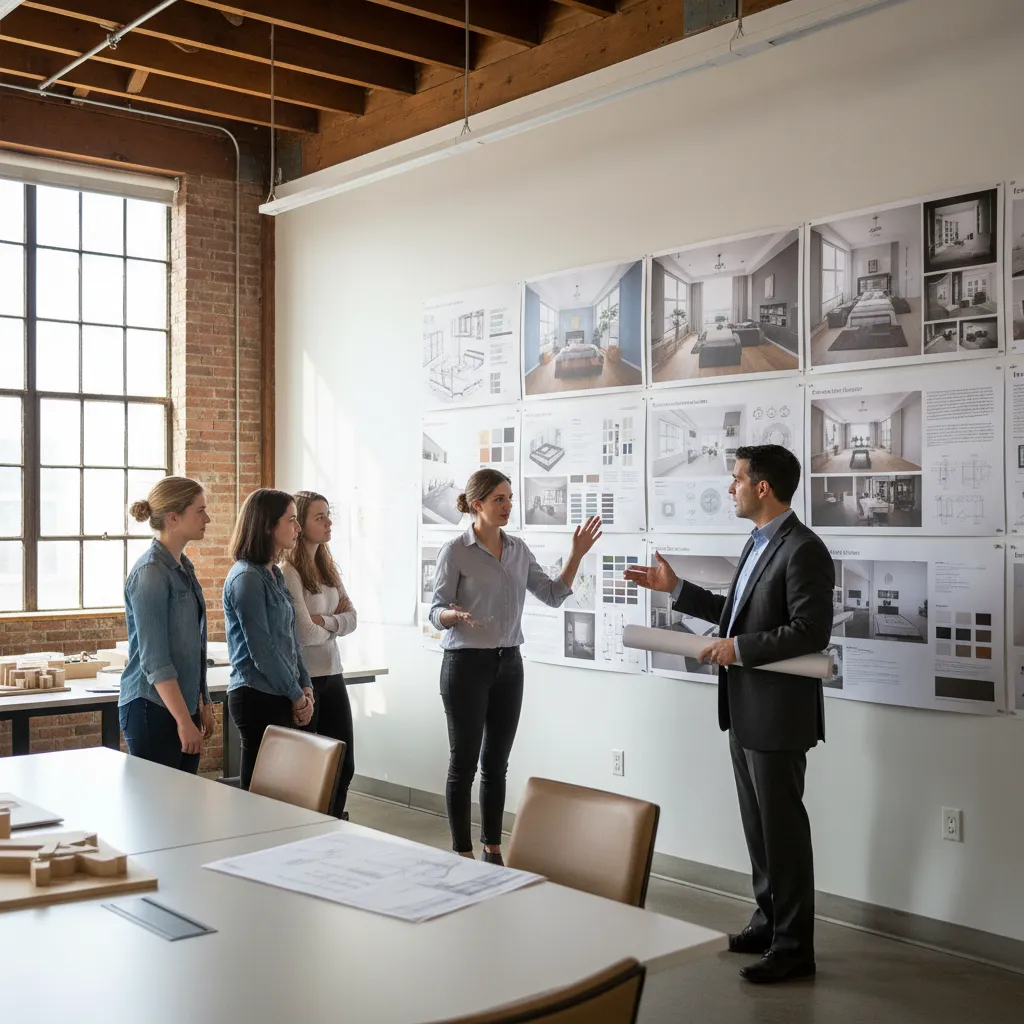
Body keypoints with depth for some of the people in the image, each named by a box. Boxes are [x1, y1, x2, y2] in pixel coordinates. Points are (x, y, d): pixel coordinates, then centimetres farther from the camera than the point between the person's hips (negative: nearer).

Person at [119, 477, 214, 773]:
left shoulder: (182, 567, 11)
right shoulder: (150, 573, -16)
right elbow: (155, 659, -19)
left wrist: (203, 704, 18)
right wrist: (184, 721, -21)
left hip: (184, 704, 8)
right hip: (153, 708, -8)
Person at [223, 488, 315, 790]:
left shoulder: (275, 575, 13)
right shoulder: (246, 578, -14)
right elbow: (262, 652, -16)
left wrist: (305, 687, 5)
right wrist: (297, 697, -7)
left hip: (281, 699, 8)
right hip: (258, 699, -8)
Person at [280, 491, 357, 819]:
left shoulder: (328, 568, 10)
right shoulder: (288, 572, -15)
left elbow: (351, 619, 4)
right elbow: (306, 634, -19)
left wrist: (324, 621, -14)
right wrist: (336, 621, -1)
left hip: (332, 674, 8)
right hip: (303, 678, -8)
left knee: (344, 765, 12)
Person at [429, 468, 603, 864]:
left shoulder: (518, 550, 8)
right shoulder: (455, 551, -9)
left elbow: (553, 595, 7)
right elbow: (436, 612, -9)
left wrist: (576, 554, -3)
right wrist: (455, 615, -31)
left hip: (509, 665, 5)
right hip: (466, 665, -5)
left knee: (496, 764, 11)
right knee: (464, 762, 2)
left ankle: (493, 852, 21)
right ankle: (462, 855, 13)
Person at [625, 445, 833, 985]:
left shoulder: (802, 550, -17)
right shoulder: (758, 543, 13)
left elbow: (812, 631, -23)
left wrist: (740, 648, -21)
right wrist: (675, 588, 17)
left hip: (777, 712, -9)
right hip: (745, 709, 9)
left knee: (782, 825, 0)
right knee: (758, 821, 17)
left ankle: (793, 946, 11)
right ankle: (770, 919, 31)